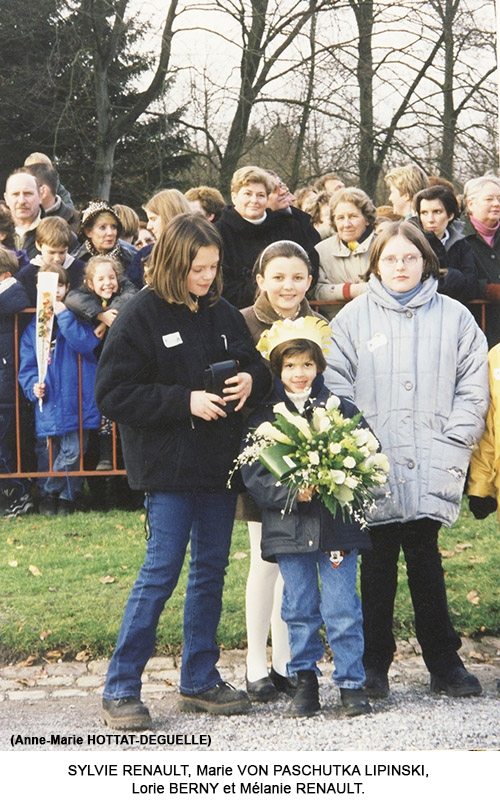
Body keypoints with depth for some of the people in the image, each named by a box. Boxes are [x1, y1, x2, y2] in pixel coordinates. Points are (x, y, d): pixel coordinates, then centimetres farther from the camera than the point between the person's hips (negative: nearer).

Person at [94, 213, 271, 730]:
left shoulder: (223, 314, 9)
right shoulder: (141, 315, -8)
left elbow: (257, 365, 20)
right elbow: (113, 394, -12)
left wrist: (252, 380, -5)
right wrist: (185, 401, -19)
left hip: (218, 464, 6)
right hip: (167, 467, -6)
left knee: (211, 570, 11)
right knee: (161, 571, -6)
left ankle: (200, 680, 23)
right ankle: (120, 691, 3)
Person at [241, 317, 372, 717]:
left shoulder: (342, 409, 2)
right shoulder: (264, 416, 2)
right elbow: (253, 473, -4)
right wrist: (291, 492, -18)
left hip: (337, 523, -1)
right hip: (289, 527, 1)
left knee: (342, 610, 0)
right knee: (299, 610, 10)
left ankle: (352, 683, 13)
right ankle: (305, 682, 22)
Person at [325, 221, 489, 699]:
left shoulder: (454, 317, 8)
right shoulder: (354, 318, 6)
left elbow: (472, 390, 5)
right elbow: (337, 388, 2)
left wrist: (451, 446, -4)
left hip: (432, 471, 0)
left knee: (425, 560, 3)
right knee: (378, 562, 6)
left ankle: (444, 663, 12)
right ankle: (374, 664, 14)